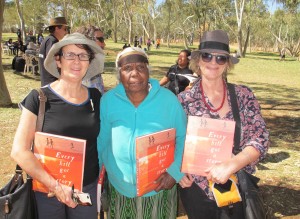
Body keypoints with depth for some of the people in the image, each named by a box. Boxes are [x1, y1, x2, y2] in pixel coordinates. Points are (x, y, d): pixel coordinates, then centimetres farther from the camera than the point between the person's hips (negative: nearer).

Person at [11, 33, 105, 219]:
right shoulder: (39, 98, -13)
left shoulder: (95, 97, -1)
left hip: (88, 188, 3)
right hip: (47, 189, -3)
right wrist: (55, 186, -17)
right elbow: (19, 151, -14)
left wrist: (102, 176, 3)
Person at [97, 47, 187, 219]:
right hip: (120, 188, 1)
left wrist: (175, 171, -12)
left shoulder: (168, 99, -7)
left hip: (159, 188, -1)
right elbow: (101, 140, 2)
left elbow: (183, 139, -2)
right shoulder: (108, 101, -5)